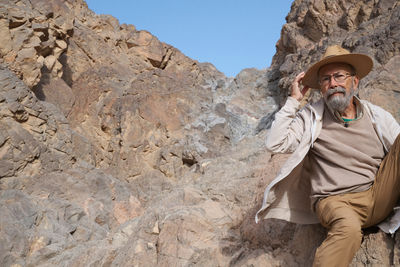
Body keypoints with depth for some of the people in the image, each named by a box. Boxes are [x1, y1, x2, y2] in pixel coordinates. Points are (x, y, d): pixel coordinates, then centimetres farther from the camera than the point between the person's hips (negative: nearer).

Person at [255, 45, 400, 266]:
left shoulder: (377, 116, 11)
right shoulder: (310, 117, 4)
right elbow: (274, 144, -8)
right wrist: (293, 100, -5)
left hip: (379, 197, 3)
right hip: (336, 201, -3)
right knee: (348, 228, -38)